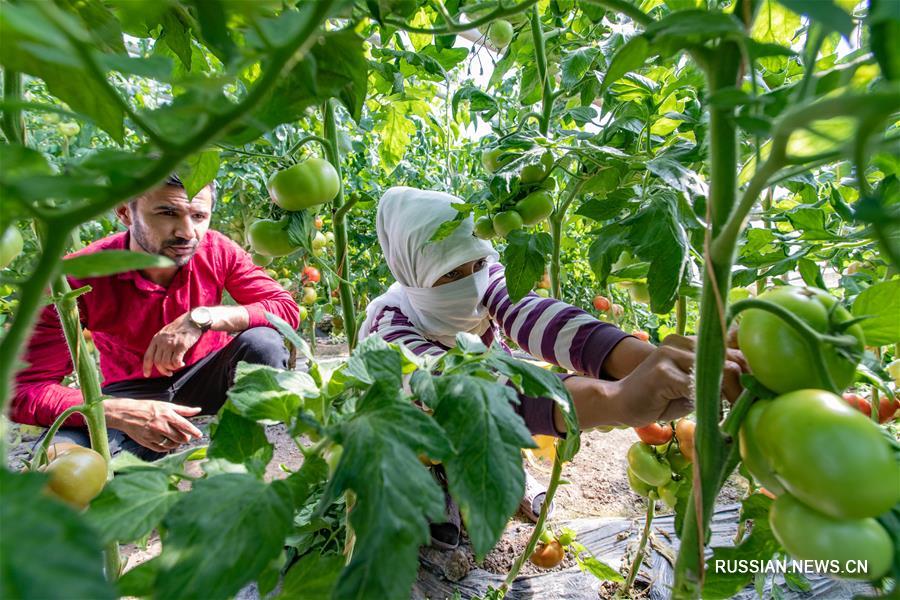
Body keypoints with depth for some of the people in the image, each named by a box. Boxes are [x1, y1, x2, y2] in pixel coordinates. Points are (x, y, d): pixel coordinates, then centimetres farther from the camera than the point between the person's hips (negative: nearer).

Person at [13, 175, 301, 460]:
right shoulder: (79, 277, -22)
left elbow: (288, 309, -21)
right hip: (133, 392, -1)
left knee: (264, 342, -29)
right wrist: (119, 413, -38)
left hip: (207, 374, 1)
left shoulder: (218, 250, -18)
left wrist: (202, 318, -35)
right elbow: (25, 390, -20)